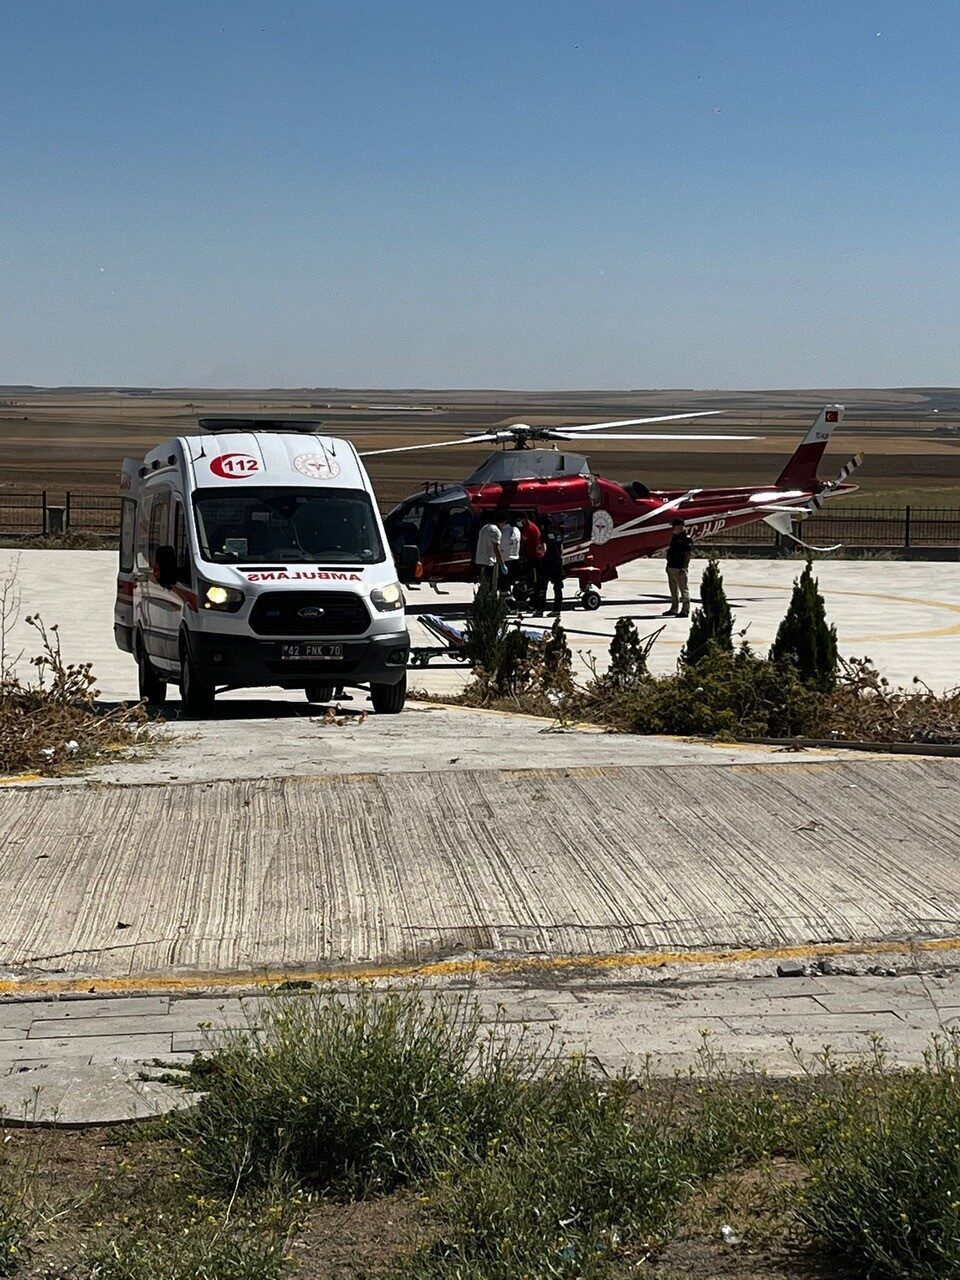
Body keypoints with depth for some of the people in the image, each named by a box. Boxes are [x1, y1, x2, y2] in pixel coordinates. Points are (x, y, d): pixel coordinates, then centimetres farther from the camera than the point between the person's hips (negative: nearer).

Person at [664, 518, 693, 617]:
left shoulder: (687, 539, -9)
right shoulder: (674, 537, 17)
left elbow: (688, 554, -14)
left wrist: (684, 567, -20)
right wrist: (668, 565, 19)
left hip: (680, 569, -9)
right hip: (671, 568, 9)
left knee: (684, 590, -6)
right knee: (673, 590, 14)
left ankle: (685, 611, -6)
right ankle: (674, 609, 21)